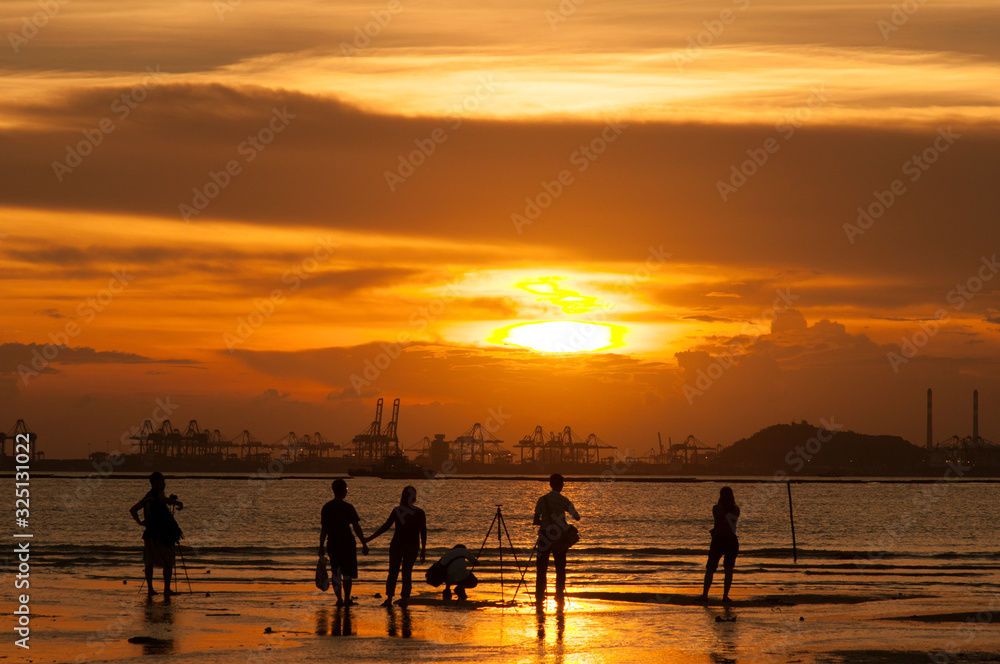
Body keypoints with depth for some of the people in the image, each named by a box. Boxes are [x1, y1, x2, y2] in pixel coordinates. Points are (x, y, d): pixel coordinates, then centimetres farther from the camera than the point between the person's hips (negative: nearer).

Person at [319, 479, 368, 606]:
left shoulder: (326, 508, 2)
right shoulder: (348, 507, -9)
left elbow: (323, 529, 4)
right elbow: (356, 527, -9)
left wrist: (321, 547, 10)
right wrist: (364, 544, -4)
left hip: (332, 543, 3)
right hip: (347, 543, -3)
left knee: (335, 572, 11)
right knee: (347, 572, 6)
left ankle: (339, 598, 5)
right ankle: (347, 599, 6)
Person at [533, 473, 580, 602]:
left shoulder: (542, 500, -1)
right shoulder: (563, 500, -3)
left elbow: (536, 521, -2)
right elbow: (577, 517, -4)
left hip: (545, 537, 0)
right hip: (559, 538, 0)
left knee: (541, 571, 3)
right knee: (560, 571, 8)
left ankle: (539, 601, -3)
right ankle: (559, 602, 6)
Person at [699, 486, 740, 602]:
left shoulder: (716, 508, -8)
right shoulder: (736, 509, 1)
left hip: (718, 540, -1)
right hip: (732, 540, 1)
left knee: (710, 568, 10)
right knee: (729, 569, 5)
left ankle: (705, 594, 8)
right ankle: (725, 595, -2)